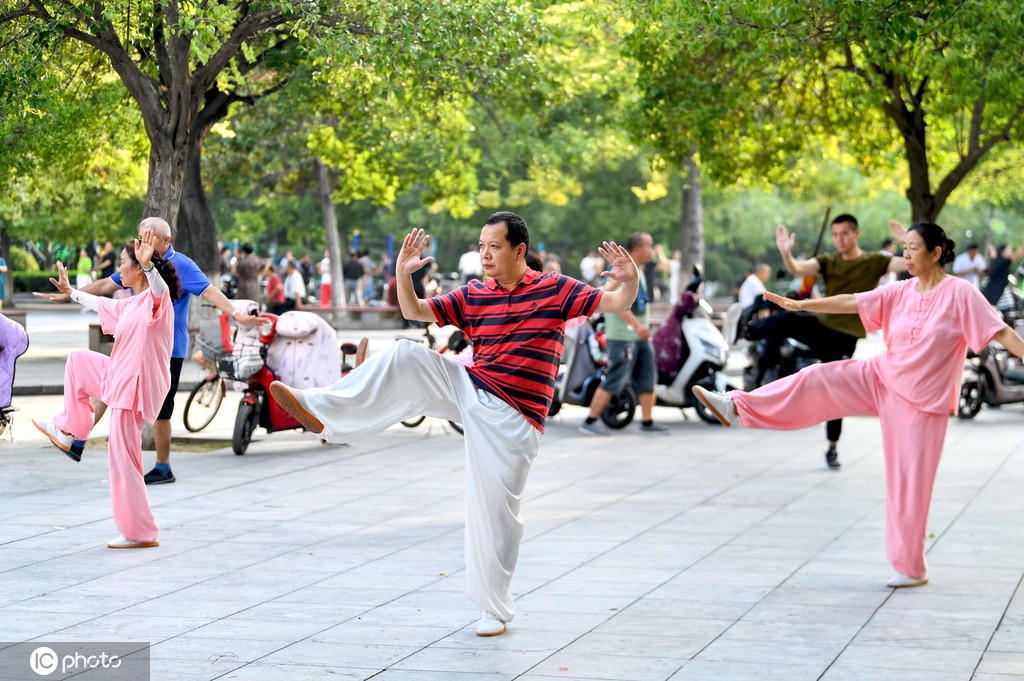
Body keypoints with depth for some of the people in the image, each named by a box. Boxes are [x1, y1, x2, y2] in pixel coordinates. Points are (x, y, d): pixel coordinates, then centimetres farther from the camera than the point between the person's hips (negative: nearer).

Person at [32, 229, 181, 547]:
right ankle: (70, 429, 30)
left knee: (122, 459, -7)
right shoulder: (132, 304, 14)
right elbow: (103, 305, 34)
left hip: (136, 387, -10)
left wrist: (148, 264, -60)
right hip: (120, 379, 10)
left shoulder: (156, 300, -15)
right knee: (79, 360, 27)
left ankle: (140, 532, 0)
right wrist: (71, 292, 47)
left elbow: (160, 286, -40)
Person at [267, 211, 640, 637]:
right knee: (406, 358, -14)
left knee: (495, 512, -3)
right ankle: (321, 412, -16)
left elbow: (617, 304, -7)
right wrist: (403, 276, -10)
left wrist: (629, 280, -29)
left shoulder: (555, 290, -4)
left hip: (510, 419, -4)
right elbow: (414, 312, 8)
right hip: (468, 391, 4)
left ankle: (495, 609, 12)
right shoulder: (472, 296, 7)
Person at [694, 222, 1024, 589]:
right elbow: (851, 303, 5)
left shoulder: (961, 294, -15)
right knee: (819, 379, -8)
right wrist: (799, 304, 6)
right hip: (882, 379, 5)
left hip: (921, 401, -5)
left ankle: (911, 568, 11)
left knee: (910, 481, -1)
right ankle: (737, 407, -2)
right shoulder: (901, 292, 0)